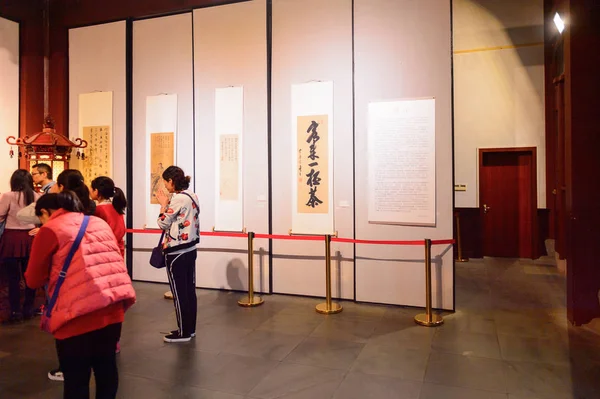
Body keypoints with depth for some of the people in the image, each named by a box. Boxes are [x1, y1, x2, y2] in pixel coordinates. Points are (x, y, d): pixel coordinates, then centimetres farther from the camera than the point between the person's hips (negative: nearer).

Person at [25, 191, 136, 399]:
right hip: (113, 310, 6)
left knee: (76, 378, 10)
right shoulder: (100, 223, 15)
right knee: (106, 367, 21)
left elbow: (33, 280, 2)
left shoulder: (50, 230, -2)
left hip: (79, 315, -5)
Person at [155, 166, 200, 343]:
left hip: (177, 252, -9)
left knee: (179, 292, 1)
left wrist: (163, 205, -1)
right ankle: (190, 328, 23)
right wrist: (168, 204, 10)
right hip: (190, 249, 9)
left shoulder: (177, 198, -18)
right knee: (189, 290, 13)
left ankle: (183, 332, 11)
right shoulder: (192, 196, 9)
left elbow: (163, 224, -12)